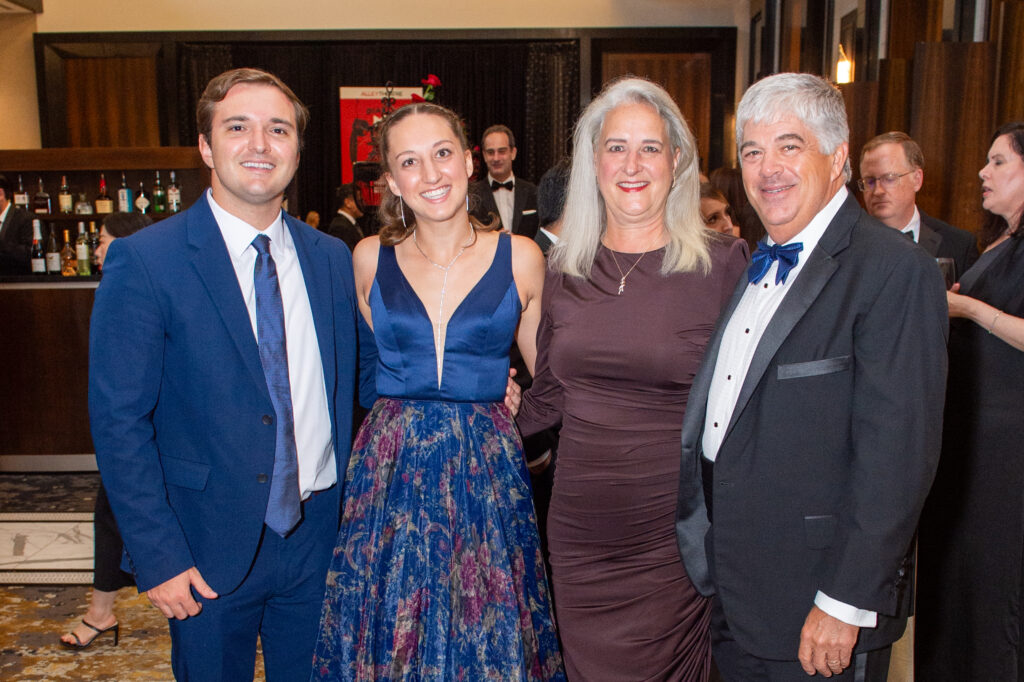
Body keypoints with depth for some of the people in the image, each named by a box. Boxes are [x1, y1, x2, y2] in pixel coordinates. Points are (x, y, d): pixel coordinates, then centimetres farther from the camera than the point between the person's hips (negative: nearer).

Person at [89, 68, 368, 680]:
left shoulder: (332, 258, 3)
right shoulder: (144, 261, -11)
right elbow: (119, 421, -11)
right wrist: (157, 556, -14)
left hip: (319, 538, 4)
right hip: (209, 549, -4)